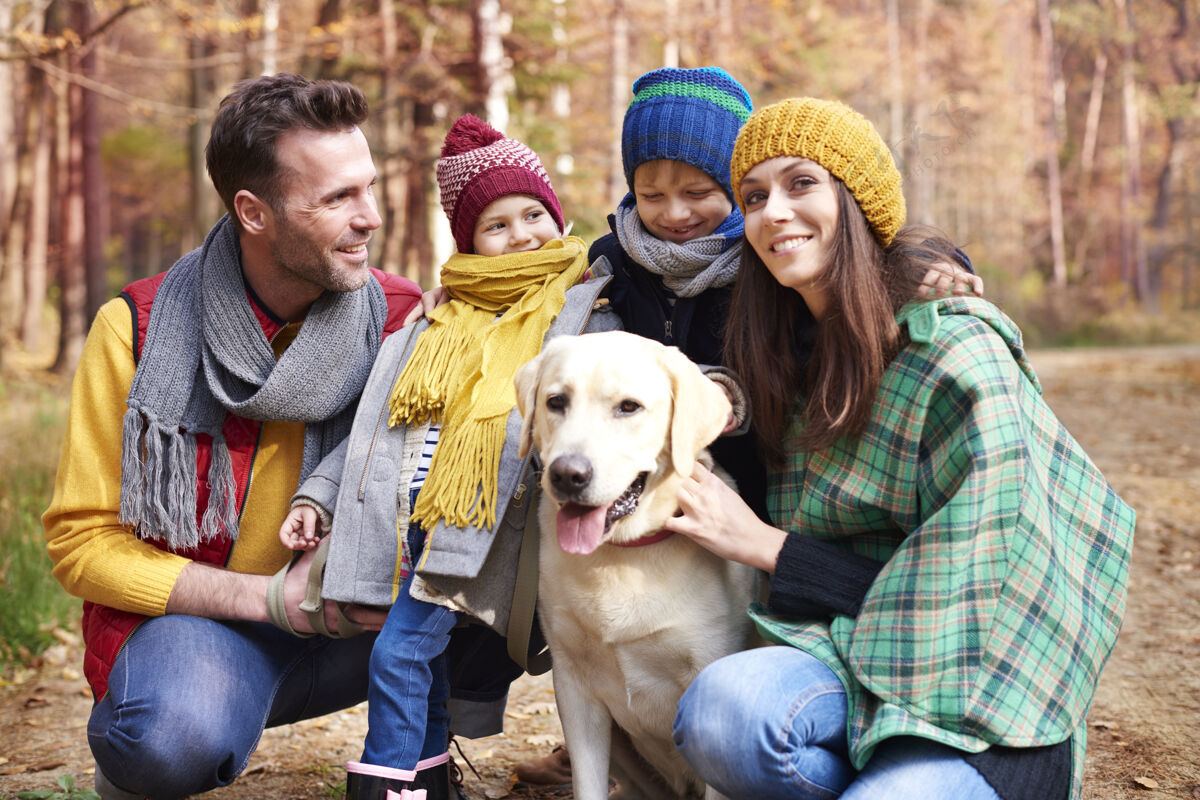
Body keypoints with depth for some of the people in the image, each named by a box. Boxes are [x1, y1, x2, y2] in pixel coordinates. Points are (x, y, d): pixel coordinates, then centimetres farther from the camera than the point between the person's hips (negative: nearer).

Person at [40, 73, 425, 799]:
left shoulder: (401, 318, -5)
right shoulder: (137, 330, -11)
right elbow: (81, 538, -8)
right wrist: (266, 597, -18)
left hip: (346, 616, 3)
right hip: (195, 610, -2)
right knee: (180, 739, -37)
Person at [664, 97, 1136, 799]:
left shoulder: (959, 351, -12)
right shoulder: (796, 352, 10)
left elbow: (963, 586, -14)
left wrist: (763, 544, -10)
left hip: (981, 700, -5)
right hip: (849, 650, 5)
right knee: (719, 709, -30)